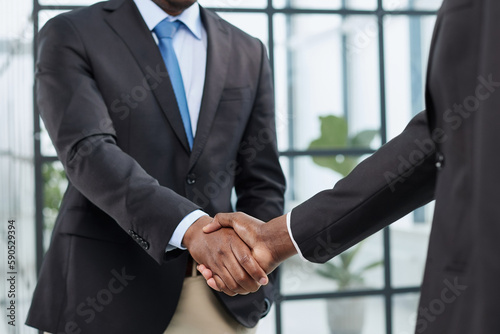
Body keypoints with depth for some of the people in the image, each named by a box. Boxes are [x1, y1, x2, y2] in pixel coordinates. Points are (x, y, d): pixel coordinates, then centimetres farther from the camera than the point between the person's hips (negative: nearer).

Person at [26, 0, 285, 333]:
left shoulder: (248, 53, 9)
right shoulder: (71, 36, -3)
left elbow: (262, 181, 10)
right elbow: (88, 154, -18)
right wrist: (192, 227, -31)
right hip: (106, 296, -3)